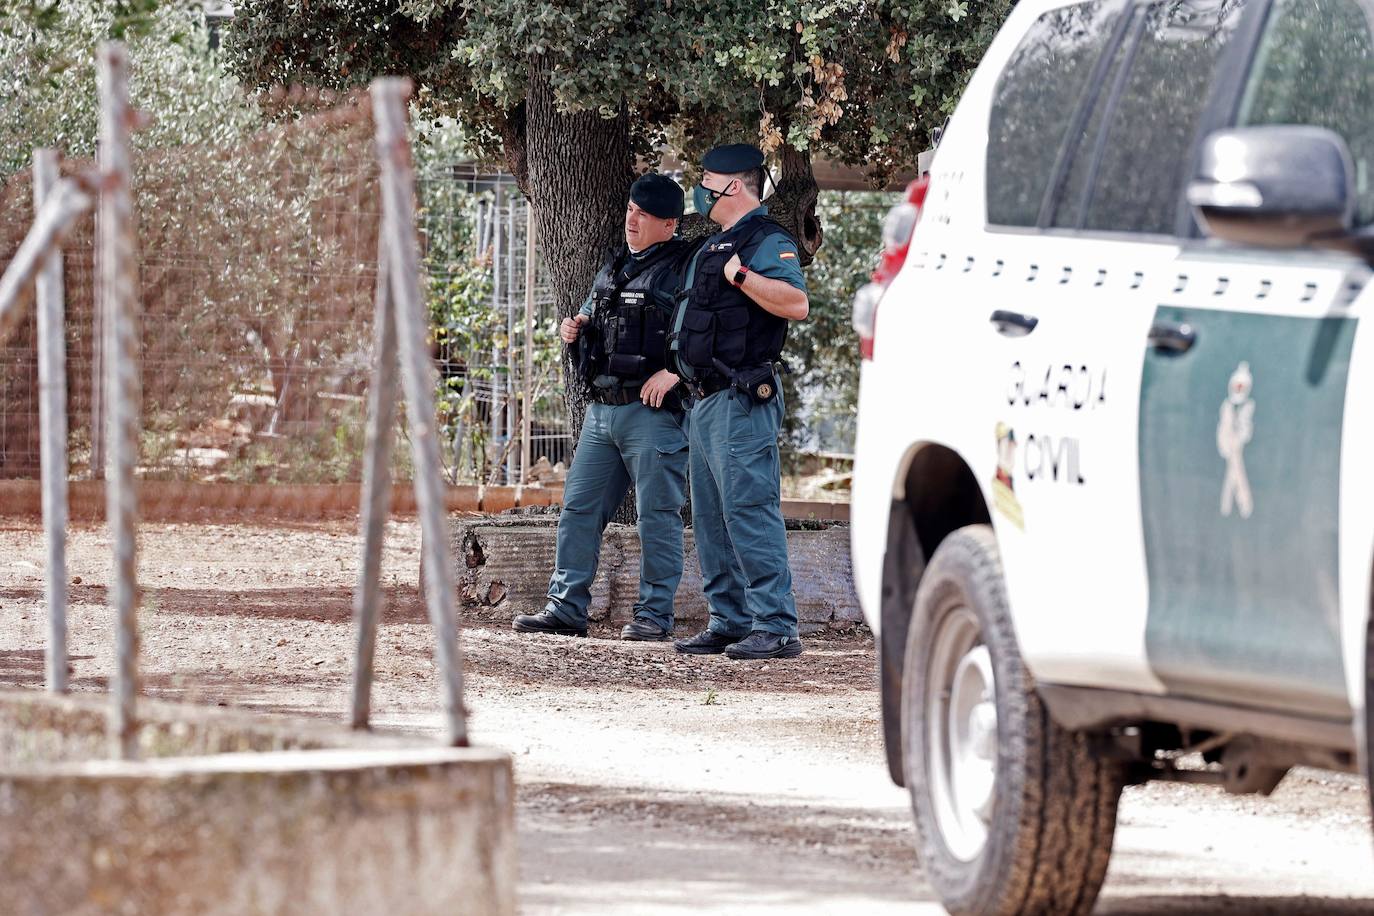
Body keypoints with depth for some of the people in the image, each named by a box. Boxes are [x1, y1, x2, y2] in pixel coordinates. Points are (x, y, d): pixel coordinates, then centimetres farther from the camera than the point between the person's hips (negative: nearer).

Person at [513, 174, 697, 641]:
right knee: (579, 507, 7)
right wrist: (573, 330, 11)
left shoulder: (684, 269, -6)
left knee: (657, 514, -3)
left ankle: (655, 615, 3)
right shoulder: (614, 269, 19)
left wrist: (674, 371, -22)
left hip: (654, 411, -8)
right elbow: (594, 329, 32)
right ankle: (566, 609, 12)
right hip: (602, 410, 8)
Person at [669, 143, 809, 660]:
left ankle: (776, 629, -15)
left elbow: (796, 303, -25)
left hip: (742, 402, -11)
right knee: (712, 519, 12)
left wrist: (741, 275, -24)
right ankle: (729, 623, 17)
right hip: (707, 403, 11)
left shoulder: (768, 243, -10)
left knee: (749, 512, -14)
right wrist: (673, 372, 22)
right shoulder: (716, 247, 21)